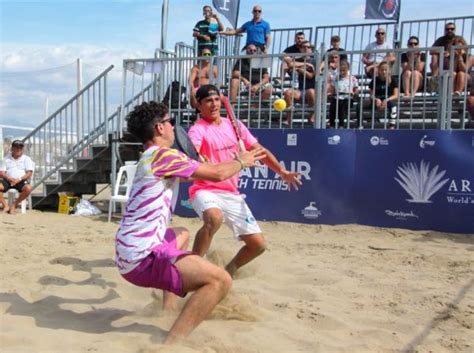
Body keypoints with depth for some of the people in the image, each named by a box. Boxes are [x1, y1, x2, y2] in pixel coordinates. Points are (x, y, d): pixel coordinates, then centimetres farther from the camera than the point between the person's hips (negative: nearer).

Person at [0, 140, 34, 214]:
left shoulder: (26, 159, 14)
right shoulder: (6, 159, 19)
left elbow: (29, 173, 1)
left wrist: (19, 179, -16)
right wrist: (8, 178, -14)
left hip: (21, 181, -1)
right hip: (8, 180, 1)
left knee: (28, 188, -35)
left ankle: (14, 205, -16)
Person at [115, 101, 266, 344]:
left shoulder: (150, 159, 17)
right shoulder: (163, 155, -11)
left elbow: (194, 172, 32)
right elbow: (217, 174, -6)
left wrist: (236, 161, 40)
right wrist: (241, 162, 14)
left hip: (130, 252, 10)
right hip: (142, 258, -10)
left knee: (181, 234, 36)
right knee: (220, 280, -20)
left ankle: (168, 309, 29)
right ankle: (170, 343, -24)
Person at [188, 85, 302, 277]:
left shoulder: (234, 124, 8)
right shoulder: (197, 130, -10)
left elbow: (259, 150, 9)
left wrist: (281, 171, -5)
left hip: (232, 194, 6)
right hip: (205, 191, -6)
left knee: (258, 244, 3)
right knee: (214, 218, -40)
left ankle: (229, 271, 29)